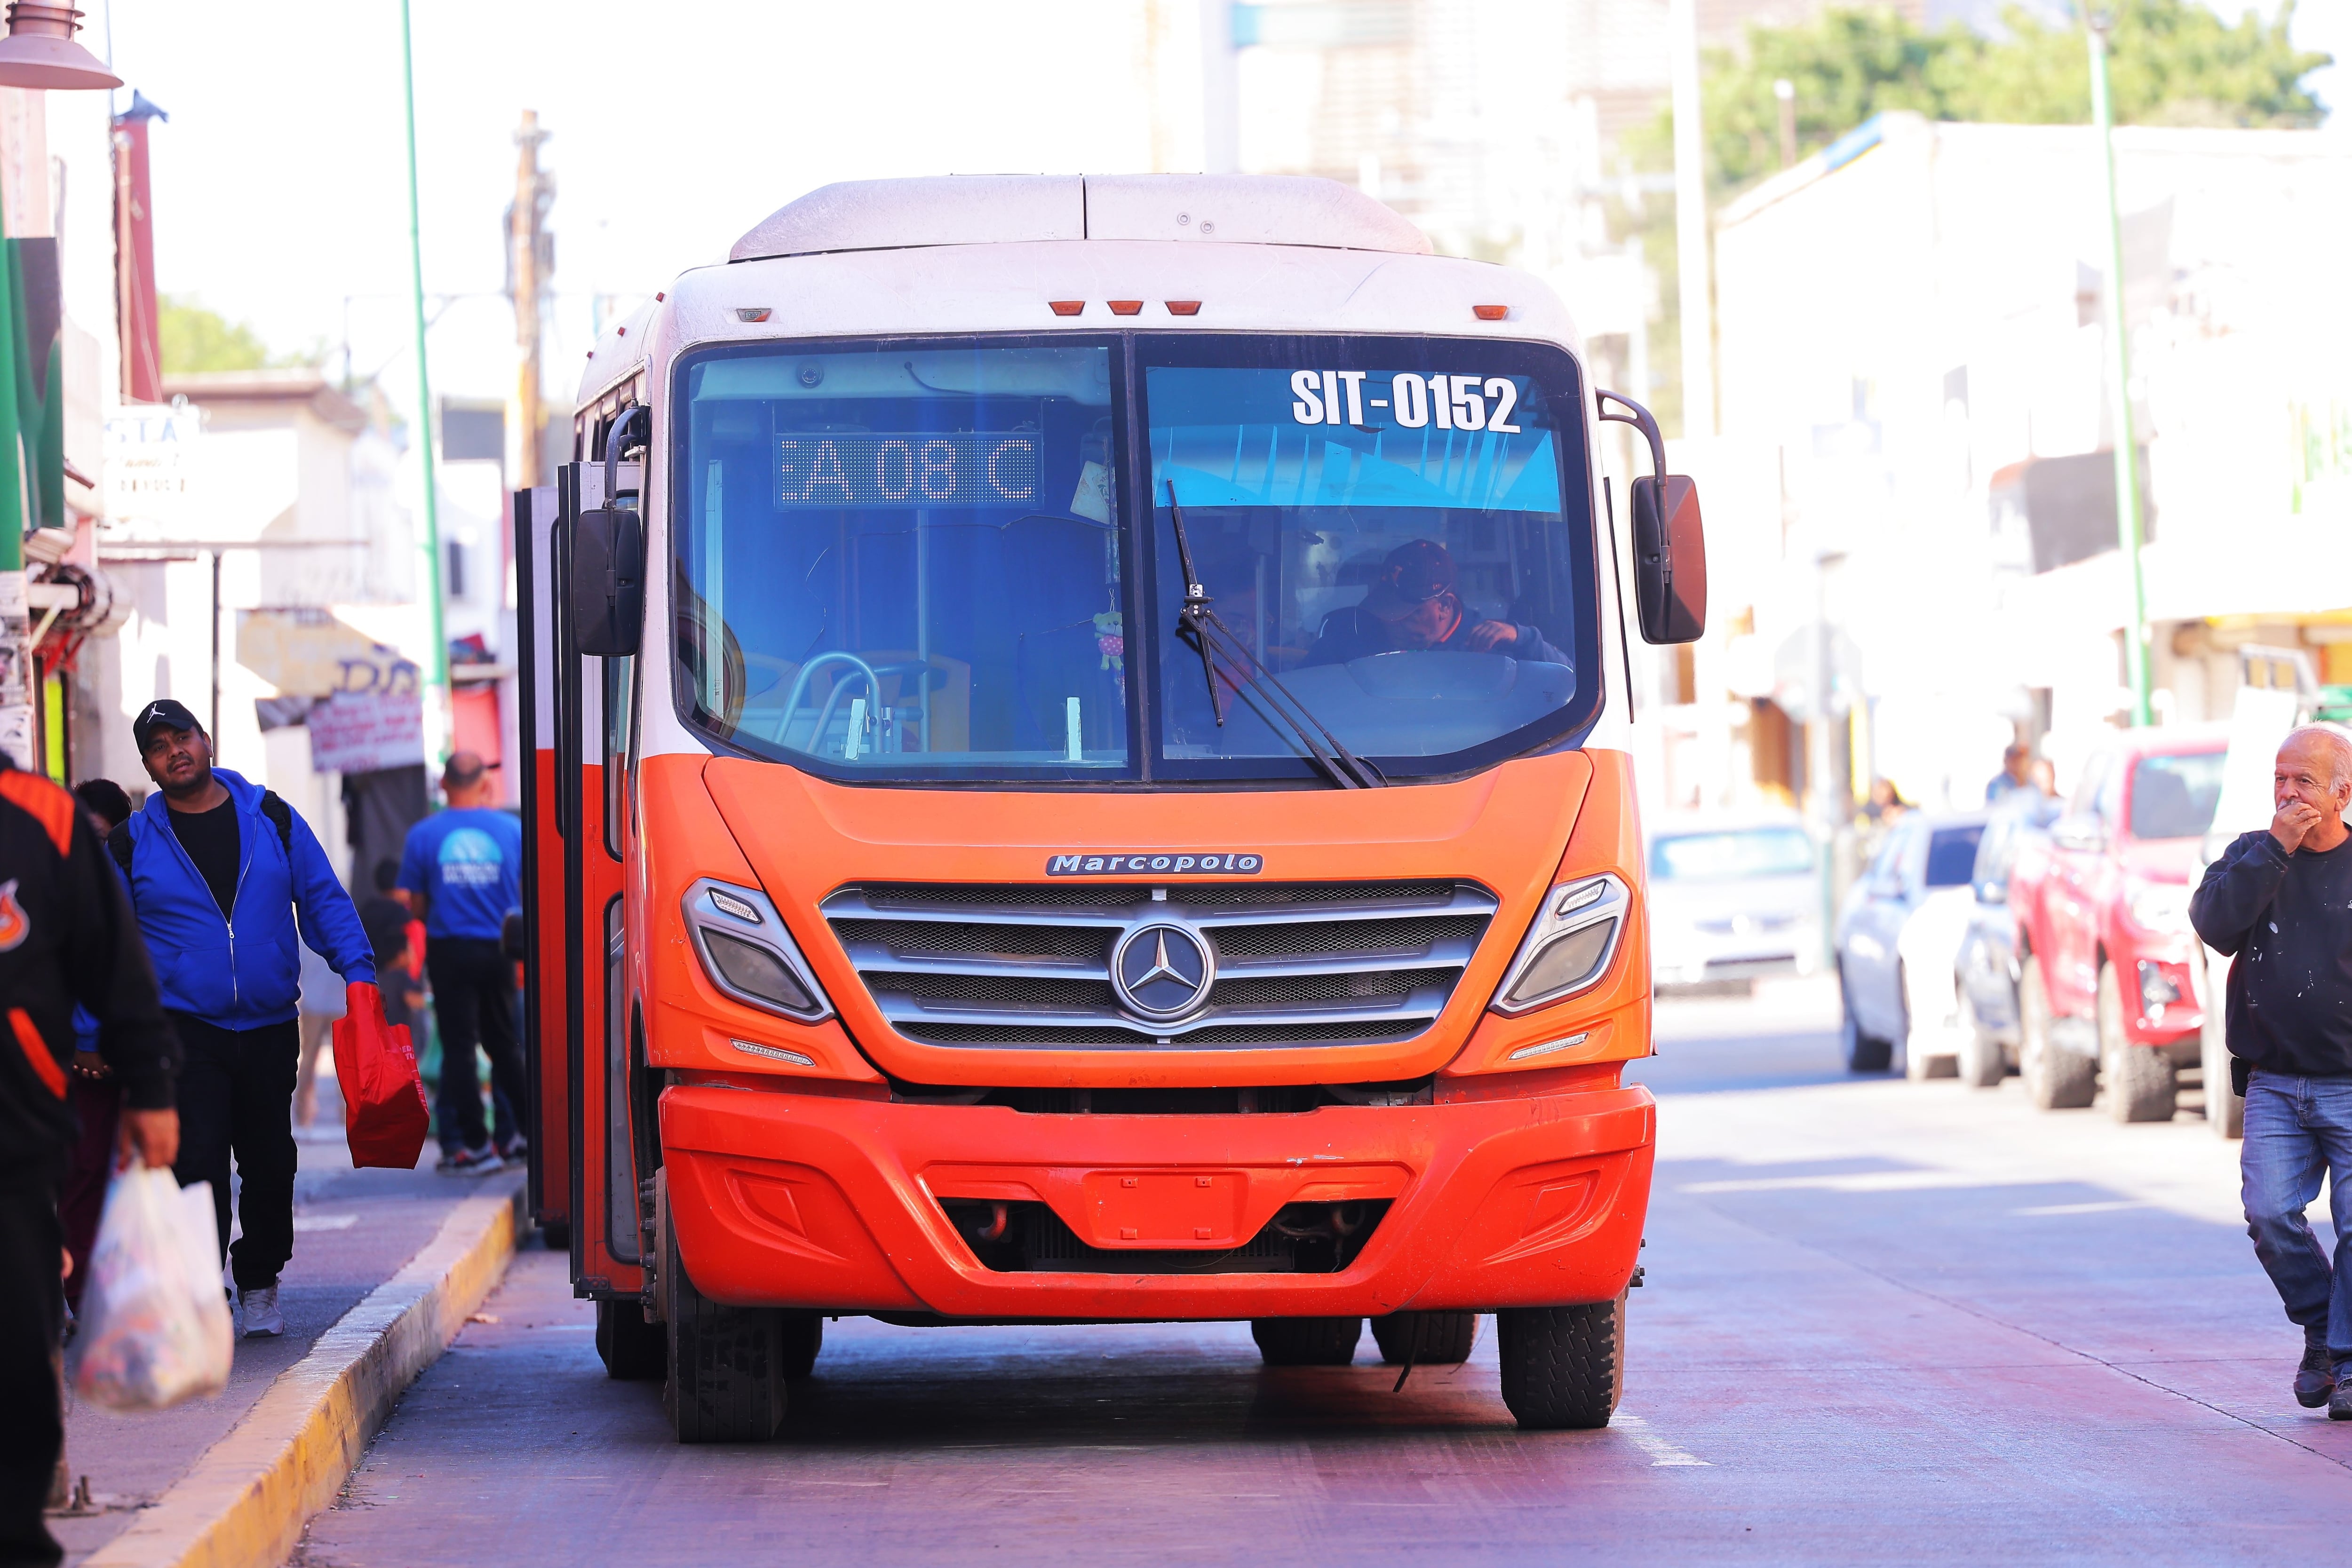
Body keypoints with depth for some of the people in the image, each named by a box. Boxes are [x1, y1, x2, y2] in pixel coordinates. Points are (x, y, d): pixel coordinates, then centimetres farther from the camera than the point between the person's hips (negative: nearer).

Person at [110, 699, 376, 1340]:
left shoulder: (271, 819, 5)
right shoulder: (133, 842, 3)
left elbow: (324, 897, 9)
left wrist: (357, 971, -3)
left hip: (270, 1025, 2)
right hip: (184, 1028, -2)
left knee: (270, 1164, 9)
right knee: (198, 1162, -14)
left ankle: (260, 1285, 25)